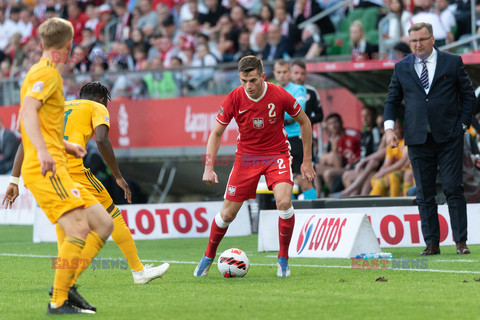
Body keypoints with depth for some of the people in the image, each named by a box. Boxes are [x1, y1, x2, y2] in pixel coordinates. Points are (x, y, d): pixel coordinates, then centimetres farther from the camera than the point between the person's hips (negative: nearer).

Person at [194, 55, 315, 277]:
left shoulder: (279, 96, -19)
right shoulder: (234, 99, -15)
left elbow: (304, 122, -2)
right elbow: (216, 133, -4)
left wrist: (307, 161, -1)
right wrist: (209, 168, -15)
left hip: (276, 154, -1)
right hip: (246, 156, 1)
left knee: (284, 202, -25)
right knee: (228, 213, 1)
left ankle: (283, 259, -7)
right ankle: (208, 257, 26)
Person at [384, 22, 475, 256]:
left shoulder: (452, 62, 4)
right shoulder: (402, 68, 10)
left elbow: (468, 94, 8)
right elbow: (392, 99, 16)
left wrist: (462, 124, 0)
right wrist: (389, 127, 1)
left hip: (448, 137, -2)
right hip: (418, 138, 2)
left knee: (453, 189, -4)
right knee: (424, 194, 2)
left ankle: (461, 241, 0)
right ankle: (432, 243, 6)